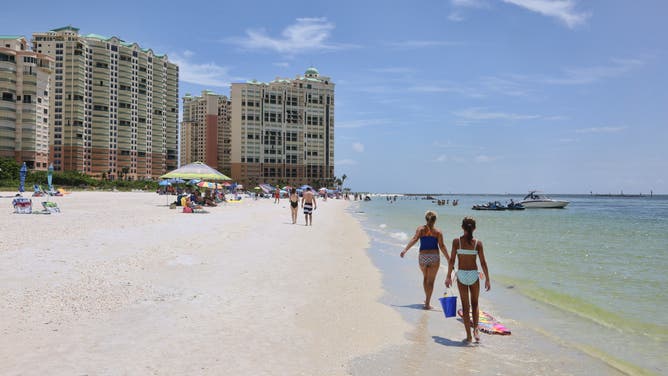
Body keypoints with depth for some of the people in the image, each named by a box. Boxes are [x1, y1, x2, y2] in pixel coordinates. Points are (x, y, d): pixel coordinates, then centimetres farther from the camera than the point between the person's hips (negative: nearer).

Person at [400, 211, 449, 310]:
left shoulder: (420, 229, 1)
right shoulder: (438, 232, -1)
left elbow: (414, 239, -14)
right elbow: (442, 246, -7)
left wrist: (405, 250, -20)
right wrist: (448, 259, -4)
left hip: (422, 257, 2)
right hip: (434, 257, -2)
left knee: (425, 278, 24)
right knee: (431, 281, 4)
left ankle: (427, 299, 35)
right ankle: (427, 303, 0)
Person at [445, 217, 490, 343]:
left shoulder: (456, 241, -6)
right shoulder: (478, 243, -5)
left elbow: (452, 260, -6)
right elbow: (483, 263, -3)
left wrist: (448, 276, 2)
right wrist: (487, 279, 4)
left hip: (461, 275, 0)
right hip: (474, 275, 0)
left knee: (465, 306, 9)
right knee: (475, 304, 19)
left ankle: (468, 335, 10)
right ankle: (476, 329, 1)